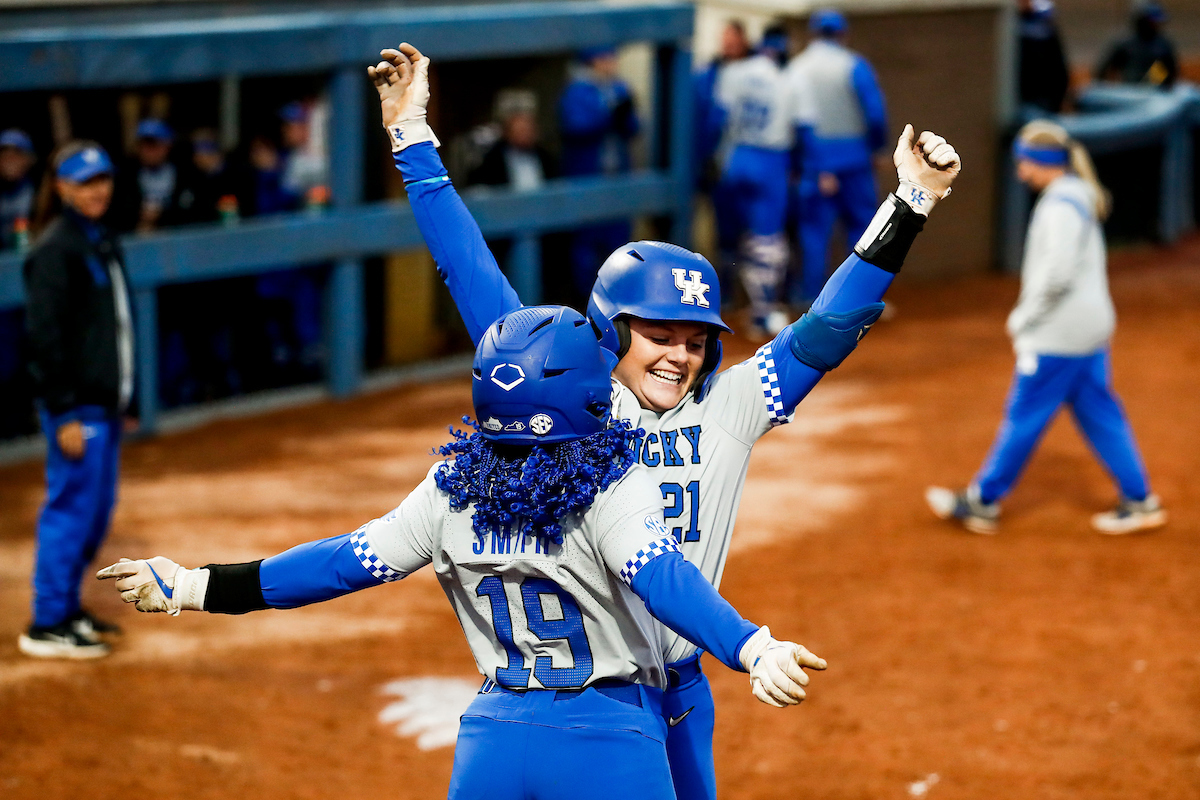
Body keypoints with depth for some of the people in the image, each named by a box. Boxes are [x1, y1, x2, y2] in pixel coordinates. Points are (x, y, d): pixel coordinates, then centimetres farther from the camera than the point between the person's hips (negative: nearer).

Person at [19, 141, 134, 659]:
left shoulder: (103, 242, 14)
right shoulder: (55, 250, -14)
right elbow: (45, 337, -18)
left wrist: (122, 400, 18)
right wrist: (65, 415, -21)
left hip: (105, 403, 9)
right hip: (77, 406, -9)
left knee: (97, 510, 14)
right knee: (71, 509, -6)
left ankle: (68, 609, 24)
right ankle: (47, 625, 0)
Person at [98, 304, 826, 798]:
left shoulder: (453, 491, 0)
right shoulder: (614, 489, -14)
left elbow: (346, 562, 1)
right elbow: (662, 578, -30)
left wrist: (197, 587, 8)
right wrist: (751, 648, -46)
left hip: (497, 735, 4)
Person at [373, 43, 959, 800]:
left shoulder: (728, 410, 2)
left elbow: (829, 326, 1)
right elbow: (472, 274, -3)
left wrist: (910, 205, -5)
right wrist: (413, 141, -4)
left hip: (678, 697, 3)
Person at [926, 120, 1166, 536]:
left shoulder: (1061, 206, -18)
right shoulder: (1079, 199, 13)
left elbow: (1058, 274, -26)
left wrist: (1022, 319, -14)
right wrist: (1026, 317, 17)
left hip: (1057, 335, -10)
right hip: (1089, 328, 10)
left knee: (1024, 416, 0)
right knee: (1100, 415, 12)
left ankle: (983, 502, 9)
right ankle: (1139, 500, 13)